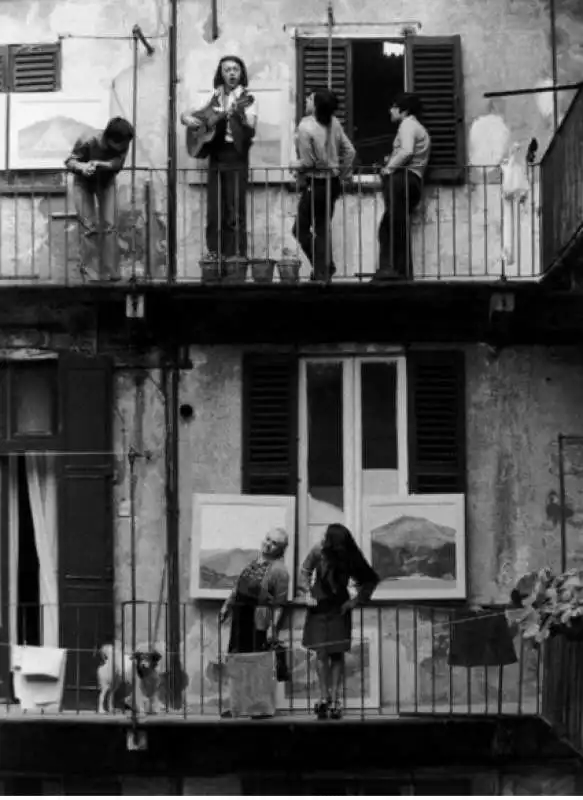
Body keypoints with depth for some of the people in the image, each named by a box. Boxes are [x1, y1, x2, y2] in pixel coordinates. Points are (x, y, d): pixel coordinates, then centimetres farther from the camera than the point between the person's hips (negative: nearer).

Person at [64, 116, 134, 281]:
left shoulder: (123, 144, -26)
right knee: (90, 227, -11)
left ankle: (109, 272, -3)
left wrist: (99, 164, -45)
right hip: (84, 183, -3)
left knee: (109, 226, -6)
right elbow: (70, 162, -25)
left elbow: (117, 164, -27)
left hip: (106, 182, 3)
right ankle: (87, 270, -2)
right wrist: (82, 166, -47)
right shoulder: (87, 142, -34)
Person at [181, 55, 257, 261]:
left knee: (235, 210, -7)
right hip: (215, 155, 4)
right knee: (214, 210, 4)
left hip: (236, 155, -4)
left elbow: (251, 127, -13)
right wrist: (189, 120, -3)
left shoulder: (247, 99, 1)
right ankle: (214, 253, 10)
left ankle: (236, 255, -4)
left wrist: (239, 113, -31)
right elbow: (185, 115, 20)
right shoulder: (214, 98, 14)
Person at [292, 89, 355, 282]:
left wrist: (295, 167, 3)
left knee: (301, 229, 6)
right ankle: (323, 272, 15)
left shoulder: (305, 127, -18)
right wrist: (341, 175, 12)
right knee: (323, 229, 14)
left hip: (315, 184, -7)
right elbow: (349, 151, 3)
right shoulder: (334, 123, 1)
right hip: (333, 183, 7)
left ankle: (322, 269, 2)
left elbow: (307, 162, -18)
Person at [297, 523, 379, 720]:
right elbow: (305, 571, 6)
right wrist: (307, 593, -4)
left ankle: (335, 701, 5)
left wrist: (357, 600, -7)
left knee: (337, 654, 1)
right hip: (319, 607, 1)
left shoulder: (350, 559, -15)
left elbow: (371, 580, -1)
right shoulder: (318, 552, -13)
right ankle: (324, 697, 7)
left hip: (339, 609, -1)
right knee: (322, 653, -1)